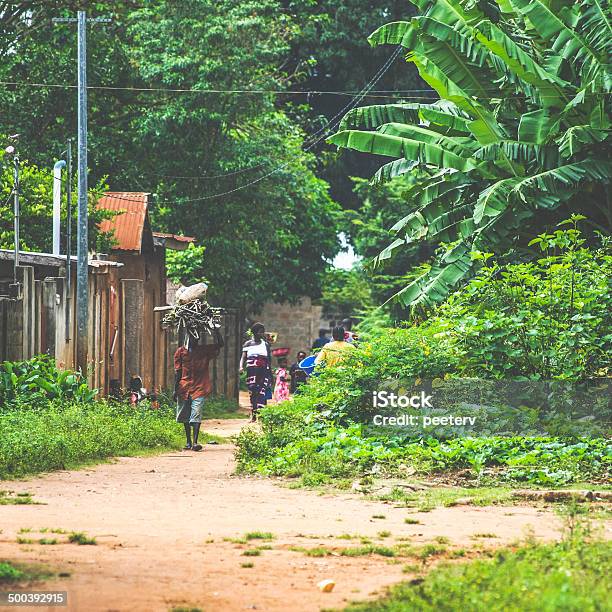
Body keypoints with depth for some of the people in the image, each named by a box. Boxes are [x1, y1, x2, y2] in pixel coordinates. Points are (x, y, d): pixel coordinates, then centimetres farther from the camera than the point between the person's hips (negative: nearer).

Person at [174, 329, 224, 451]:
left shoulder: (205, 351, 7)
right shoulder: (181, 352, 6)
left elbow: (220, 344, 0)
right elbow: (177, 372, 7)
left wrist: (216, 330, -7)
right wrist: (176, 389, 3)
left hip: (199, 388, -2)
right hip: (184, 388, 2)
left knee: (196, 415, -13)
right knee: (185, 416, 8)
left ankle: (195, 442, -18)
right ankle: (188, 441, 21)